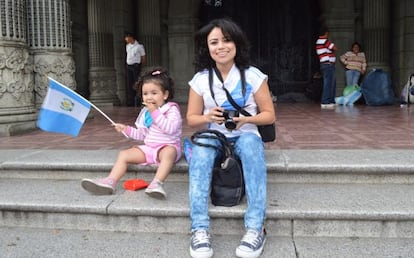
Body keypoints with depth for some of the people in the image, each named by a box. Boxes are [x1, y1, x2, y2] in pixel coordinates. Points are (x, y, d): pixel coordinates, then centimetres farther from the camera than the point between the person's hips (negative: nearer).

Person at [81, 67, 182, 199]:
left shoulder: (171, 109, -5)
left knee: (169, 152, -41)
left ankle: (157, 183, -52)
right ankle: (110, 182, -18)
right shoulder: (145, 112, 15)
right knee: (124, 154, -7)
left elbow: (170, 128, -23)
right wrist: (126, 130, 7)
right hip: (148, 147, 7)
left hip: (168, 146, -7)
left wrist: (155, 112, -21)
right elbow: (141, 134, 22)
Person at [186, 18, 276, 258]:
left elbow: (270, 115, -2)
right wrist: (208, 117, -18)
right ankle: (200, 229, -35)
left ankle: (256, 227, -34)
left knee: (250, 142, -37)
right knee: (201, 145, -34)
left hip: (245, 135, -1)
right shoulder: (200, 79, 0)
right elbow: (191, 118, 5)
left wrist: (246, 119, -22)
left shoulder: (253, 76, -4)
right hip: (214, 137, 1)